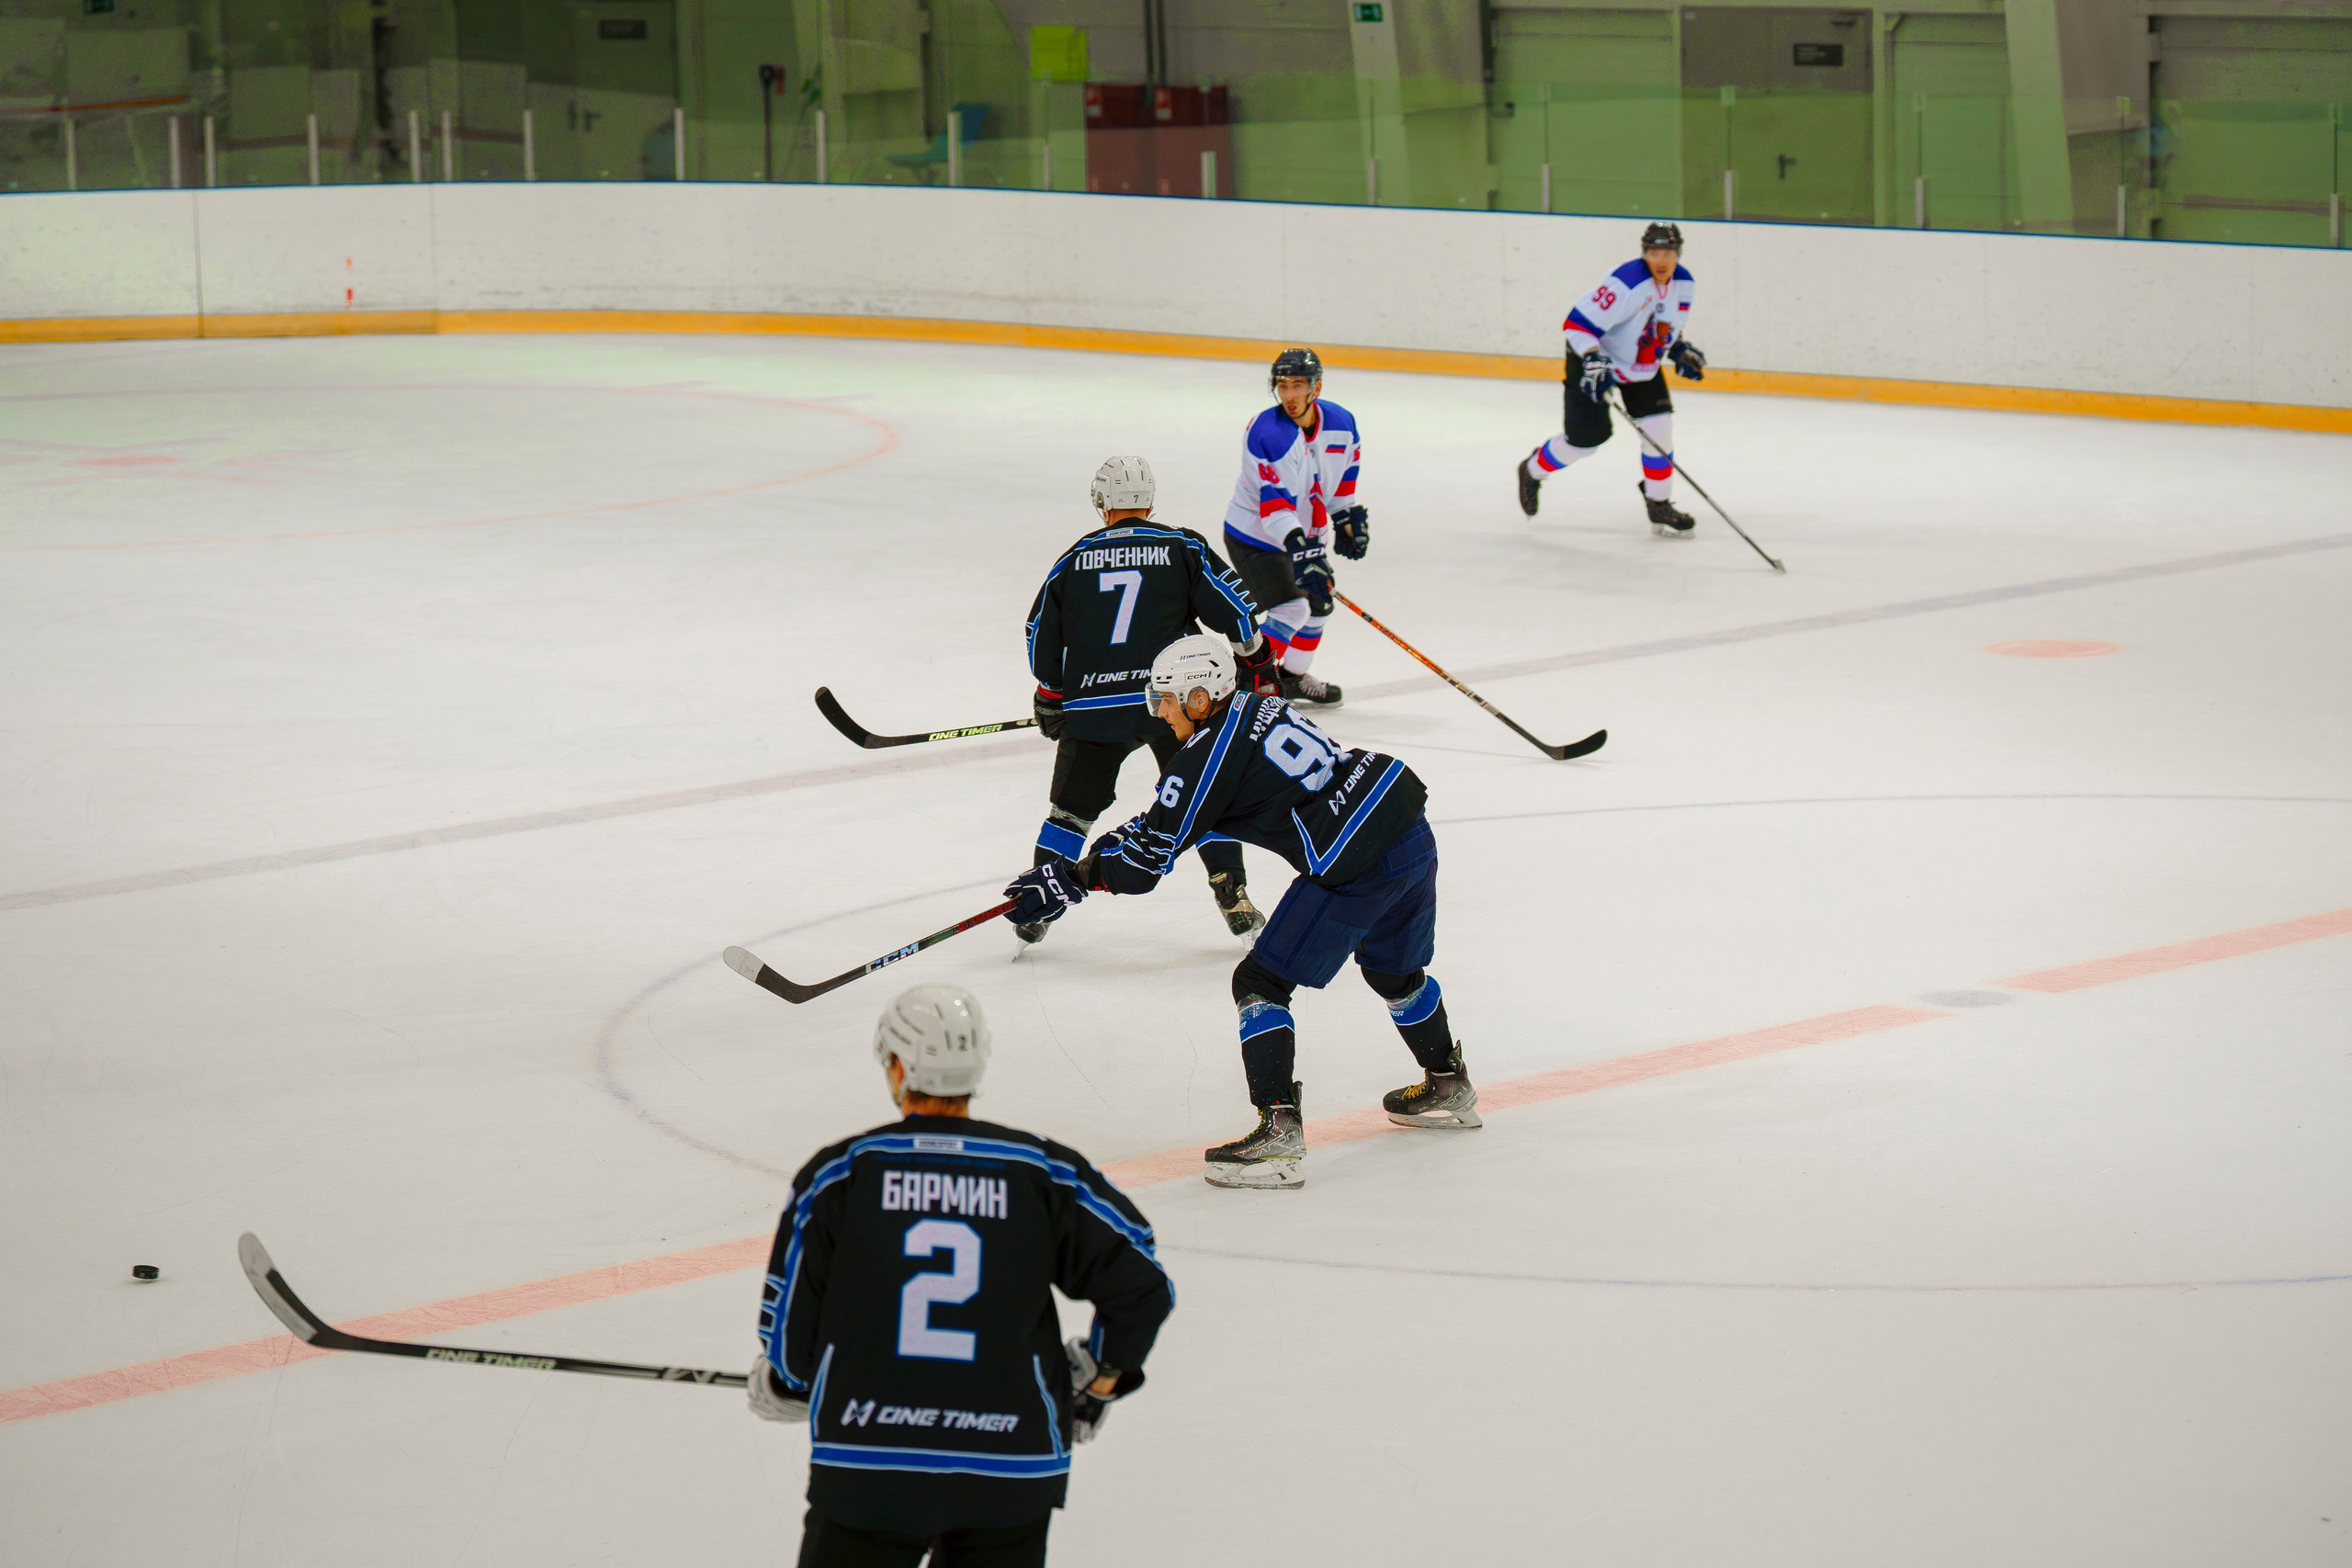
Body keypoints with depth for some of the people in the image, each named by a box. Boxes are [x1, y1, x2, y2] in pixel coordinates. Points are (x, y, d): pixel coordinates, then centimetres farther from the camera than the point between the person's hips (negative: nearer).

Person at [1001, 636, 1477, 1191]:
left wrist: (1070, 879, 3)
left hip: (1357, 865, -9)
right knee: (1393, 969, 32)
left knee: (1262, 981, -2)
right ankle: (1447, 1086, 52)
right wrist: (1112, 844, 24)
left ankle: (1279, 1133, -10)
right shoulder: (1258, 707, 15)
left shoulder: (1210, 756, -11)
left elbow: (1148, 857, -7)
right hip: (1413, 833, 9)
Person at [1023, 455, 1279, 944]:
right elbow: (1234, 610, 1)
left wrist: (1051, 701, 25)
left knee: (1072, 807, 16)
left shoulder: (1073, 560, 9)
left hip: (1092, 705, 1)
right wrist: (1258, 662, 19)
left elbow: (1042, 641, 11)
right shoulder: (1183, 548, 3)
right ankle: (1235, 905, 11)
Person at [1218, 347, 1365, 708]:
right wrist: (1299, 546, -44)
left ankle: (1293, 677, 39)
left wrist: (1348, 516, 7)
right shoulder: (1266, 434, -30)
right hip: (1255, 537, -8)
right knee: (1291, 608, -19)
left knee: (1318, 603, 19)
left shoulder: (1341, 423, -9)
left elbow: (1343, 476, 11)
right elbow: (1273, 503, -35)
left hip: (1306, 531, 8)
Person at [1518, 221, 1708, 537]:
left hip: (1643, 364, 7)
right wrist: (1592, 360, -41)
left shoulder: (1683, 283, -7)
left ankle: (1659, 505, 8)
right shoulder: (1627, 283, -32)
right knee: (1586, 436, -6)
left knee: (1658, 426, -5)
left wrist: (1680, 349, 0)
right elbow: (1578, 322, -33)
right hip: (1595, 358, -7)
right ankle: (1533, 471, 23)